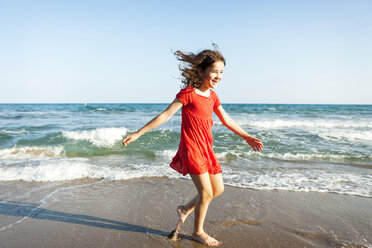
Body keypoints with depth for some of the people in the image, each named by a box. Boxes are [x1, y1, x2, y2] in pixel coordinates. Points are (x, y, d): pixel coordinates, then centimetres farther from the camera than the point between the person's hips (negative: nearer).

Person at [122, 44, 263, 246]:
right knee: (206, 192, -2)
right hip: (191, 148, -8)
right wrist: (138, 133, -14)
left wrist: (247, 137, 24)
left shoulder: (212, 96, 9)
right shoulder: (188, 93, -13)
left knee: (218, 189, 14)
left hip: (207, 149, 8)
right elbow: (165, 115, -13)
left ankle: (185, 209, 34)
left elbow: (226, 120, 19)